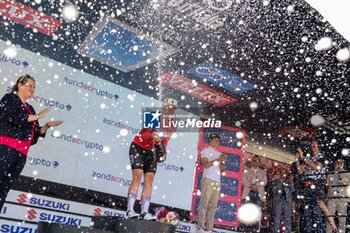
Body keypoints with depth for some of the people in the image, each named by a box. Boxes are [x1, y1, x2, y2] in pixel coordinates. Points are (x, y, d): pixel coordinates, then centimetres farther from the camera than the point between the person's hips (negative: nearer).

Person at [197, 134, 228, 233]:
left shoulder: (219, 154, 24)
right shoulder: (206, 150, 5)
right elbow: (206, 164, -9)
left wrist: (222, 167, 2)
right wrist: (219, 160, -12)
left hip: (217, 181, 7)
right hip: (208, 180, -7)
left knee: (213, 206, 4)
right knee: (204, 204, -9)